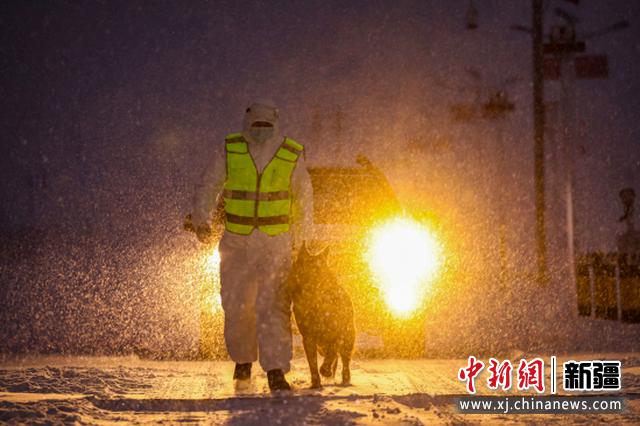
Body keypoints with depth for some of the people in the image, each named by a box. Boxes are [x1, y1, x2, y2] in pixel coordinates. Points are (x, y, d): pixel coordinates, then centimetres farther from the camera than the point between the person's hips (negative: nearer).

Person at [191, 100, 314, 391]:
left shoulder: (292, 156, -3)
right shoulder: (230, 151, -3)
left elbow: (303, 200, 11)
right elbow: (208, 187, 9)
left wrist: (300, 237, 16)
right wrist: (201, 220, -1)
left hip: (276, 244, -1)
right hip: (236, 242, 2)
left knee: (273, 306, -12)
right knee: (236, 306, 7)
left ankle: (276, 371, -11)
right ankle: (243, 360, 30)